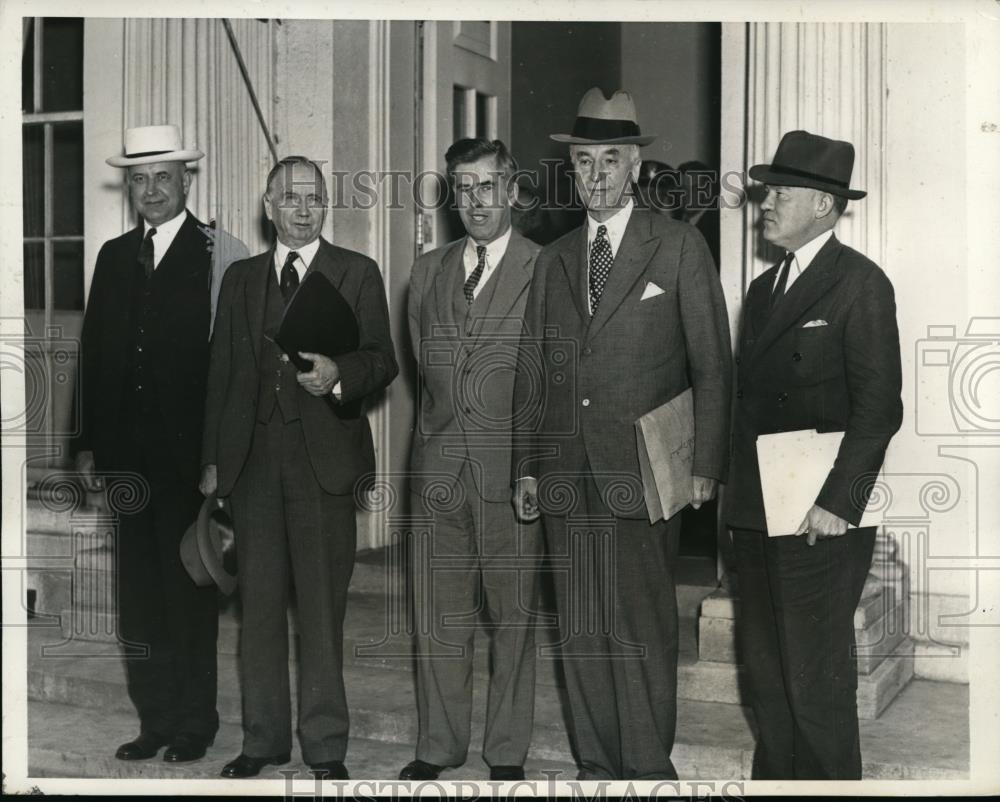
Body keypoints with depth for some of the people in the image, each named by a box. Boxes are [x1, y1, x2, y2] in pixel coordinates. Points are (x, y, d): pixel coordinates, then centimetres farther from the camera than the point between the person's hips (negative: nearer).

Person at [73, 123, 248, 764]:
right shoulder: (114, 256, 13)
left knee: (190, 590, 4)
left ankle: (194, 723, 18)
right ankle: (155, 721, 21)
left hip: (190, 453, -5)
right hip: (128, 454, 5)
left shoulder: (221, 254, -5)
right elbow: (94, 354, 13)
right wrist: (89, 442, 9)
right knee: (139, 594, 10)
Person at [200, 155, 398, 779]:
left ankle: (326, 746, 9)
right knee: (259, 604, 7)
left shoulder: (358, 273, 6)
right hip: (253, 458, 3)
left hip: (324, 458, -3)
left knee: (322, 607, -1)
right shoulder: (241, 278, 16)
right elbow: (222, 371, 15)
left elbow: (383, 361, 0)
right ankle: (263, 739, 19)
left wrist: (339, 375, -22)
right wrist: (213, 459, 10)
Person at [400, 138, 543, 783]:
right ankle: (439, 746, 22)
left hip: (512, 466, -4)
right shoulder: (428, 271, 13)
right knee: (439, 615, 9)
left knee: (513, 614, 5)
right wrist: (444, 427, 10)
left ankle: (507, 752, 16)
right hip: (440, 466, 4)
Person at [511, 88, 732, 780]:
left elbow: (713, 364, 0)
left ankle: (650, 769, 10)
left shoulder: (680, 247, 3)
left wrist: (707, 465, -6)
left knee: (643, 632, -3)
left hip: (641, 475, -4)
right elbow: (532, 372, 16)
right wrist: (525, 466, 10)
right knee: (581, 634, 8)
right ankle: (599, 766, 18)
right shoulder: (554, 260, 15)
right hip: (566, 480, 4)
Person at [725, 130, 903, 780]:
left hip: (821, 518, -8)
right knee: (766, 671, 14)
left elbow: (879, 408, -13)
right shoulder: (763, 288, 17)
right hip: (756, 516, 8)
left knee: (816, 678, -3)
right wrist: (740, 498, 10)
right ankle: (775, 777, 26)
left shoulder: (860, 284, -7)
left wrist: (838, 504, -18)